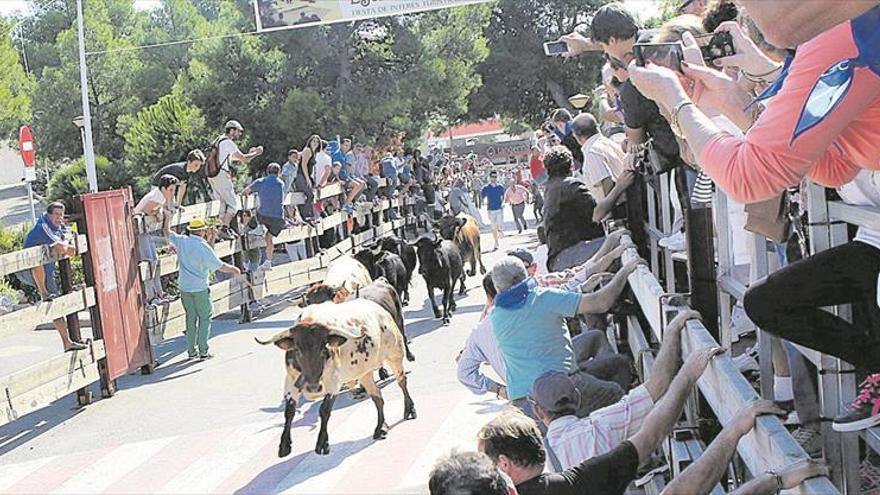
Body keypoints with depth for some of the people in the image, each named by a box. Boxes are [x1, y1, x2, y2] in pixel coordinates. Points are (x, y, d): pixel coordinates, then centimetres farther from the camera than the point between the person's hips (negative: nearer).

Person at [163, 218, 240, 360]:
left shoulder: (181, 241, -2)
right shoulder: (204, 247, -14)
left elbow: (167, 232, 17)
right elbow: (220, 266, -10)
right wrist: (234, 269, 7)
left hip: (184, 287, 5)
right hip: (200, 288, -5)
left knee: (190, 318, 13)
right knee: (204, 319, 3)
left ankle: (191, 351, 15)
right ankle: (203, 352, 0)